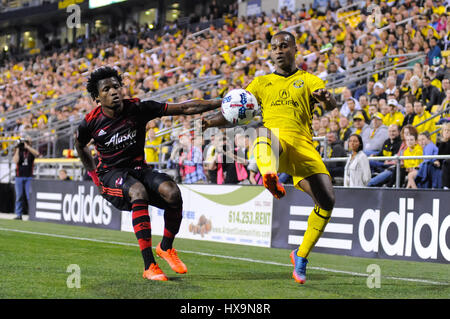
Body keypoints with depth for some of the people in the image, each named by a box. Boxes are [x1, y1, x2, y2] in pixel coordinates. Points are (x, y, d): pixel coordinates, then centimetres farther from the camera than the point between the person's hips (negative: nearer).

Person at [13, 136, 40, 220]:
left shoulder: (31, 151, 6)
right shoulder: (18, 151, 8)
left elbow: (37, 154, -17)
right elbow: (15, 161, -8)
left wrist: (27, 146, -18)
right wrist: (17, 150, -9)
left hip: (29, 177, -1)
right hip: (19, 176, 1)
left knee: (30, 196, -7)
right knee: (19, 196, 3)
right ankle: (19, 214, 6)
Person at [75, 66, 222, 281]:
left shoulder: (138, 109, -8)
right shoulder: (91, 123, -8)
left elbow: (184, 108, -10)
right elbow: (79, 144, 17)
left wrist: (220, 103, -17)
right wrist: (93, 174, 14)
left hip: (138, 169, 2)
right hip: (111, 174, -2)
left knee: (173, 193, -27)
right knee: (139, 192, -36)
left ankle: (166, 247, 3)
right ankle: (149, 266, -36)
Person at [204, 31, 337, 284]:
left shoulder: (308, 80, 18)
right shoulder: (262, 83, 23)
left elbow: (331, 105, 1)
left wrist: (326, 98, -25)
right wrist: (208, 123, -2)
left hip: (303, 147, 1)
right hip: (273, 145, -1)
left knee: (327, 200, -14)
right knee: (264, 130, -38)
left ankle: (302, 256, 9)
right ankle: (270, 176, -74)